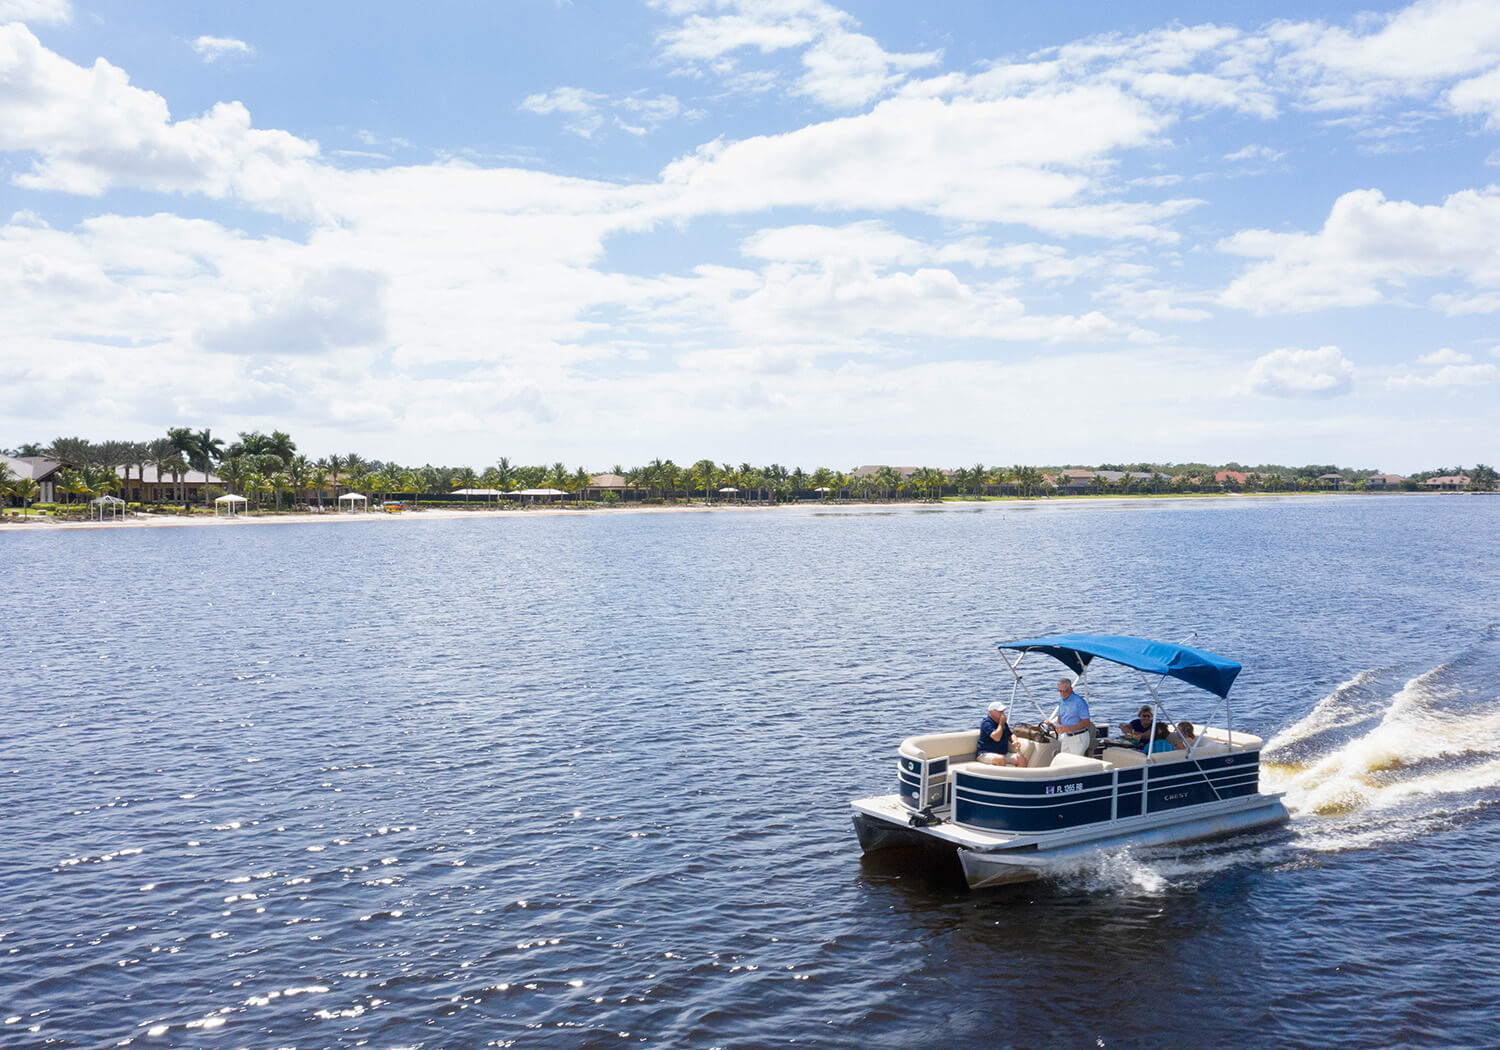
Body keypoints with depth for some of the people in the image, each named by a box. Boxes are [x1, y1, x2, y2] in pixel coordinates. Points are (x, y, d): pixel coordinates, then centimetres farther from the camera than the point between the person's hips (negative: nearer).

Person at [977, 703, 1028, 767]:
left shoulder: (1004, 723, 14)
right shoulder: (986, 723, -11)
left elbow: (1010, 735, 27)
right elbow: (997, 738, -24)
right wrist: (1001, 724, -13)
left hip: (1004, 754, 8)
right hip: (986, 754, -8)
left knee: (1022, 758, -14)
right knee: (1001, 759, -39)